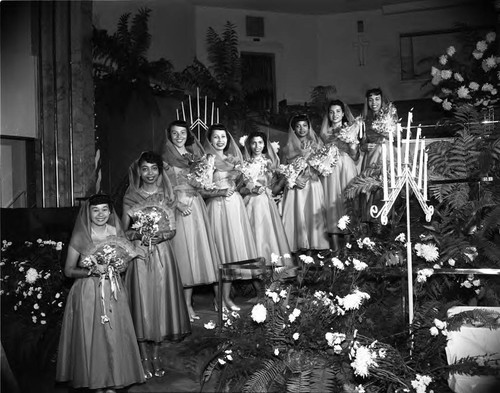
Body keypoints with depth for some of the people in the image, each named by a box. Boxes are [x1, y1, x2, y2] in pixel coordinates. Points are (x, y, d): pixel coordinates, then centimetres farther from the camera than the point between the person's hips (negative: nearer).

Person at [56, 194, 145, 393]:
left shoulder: (116, 233, 1)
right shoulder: (80, 237, -7)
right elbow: (68, 270, -2)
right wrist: (90, 271, -18)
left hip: (113, 292, 2)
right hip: (88, 293, -2)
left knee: (115, 336, 2)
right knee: (91, 337, 1)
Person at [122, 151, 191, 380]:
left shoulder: (165, 196, 6)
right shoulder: (130, 197, 3)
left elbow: (173, 230, 4)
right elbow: (124, 231, 5)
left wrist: (160, 236, -15)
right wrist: (137, 234, -15)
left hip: (162, 255, 1)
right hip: (139, 256, -1)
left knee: (160, 300, 3)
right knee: (141, 303, -1)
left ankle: (156, 355, 16)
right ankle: (144, 359, 9)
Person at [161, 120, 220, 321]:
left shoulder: (195, 153, 14)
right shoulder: (166, 158, 0)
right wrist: (178, 204, -17)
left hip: (197, 206, 4)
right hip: (177, 207, -4)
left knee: (202, 248, 6)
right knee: (184, 251, -3)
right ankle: (186, 304, 3)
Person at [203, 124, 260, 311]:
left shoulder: (233, 157, 13)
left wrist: (233, 189, 2)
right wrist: (220, 192, -18)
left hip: (235, 204, 5)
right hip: (217, 206, -5)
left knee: (234, 246, 4)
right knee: (219, 248, -4)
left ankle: (227, 296, 13)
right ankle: (219, 297, 4)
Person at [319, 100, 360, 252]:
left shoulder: (351, 129, 12)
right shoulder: (325, 132, 14)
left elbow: (355, 156, 8)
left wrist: (352, 144, -12)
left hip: (347, 167, 0)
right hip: (330, 169, 0)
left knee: (347, 198, -8)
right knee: (332, 199, -8)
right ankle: (334, 235, -10)